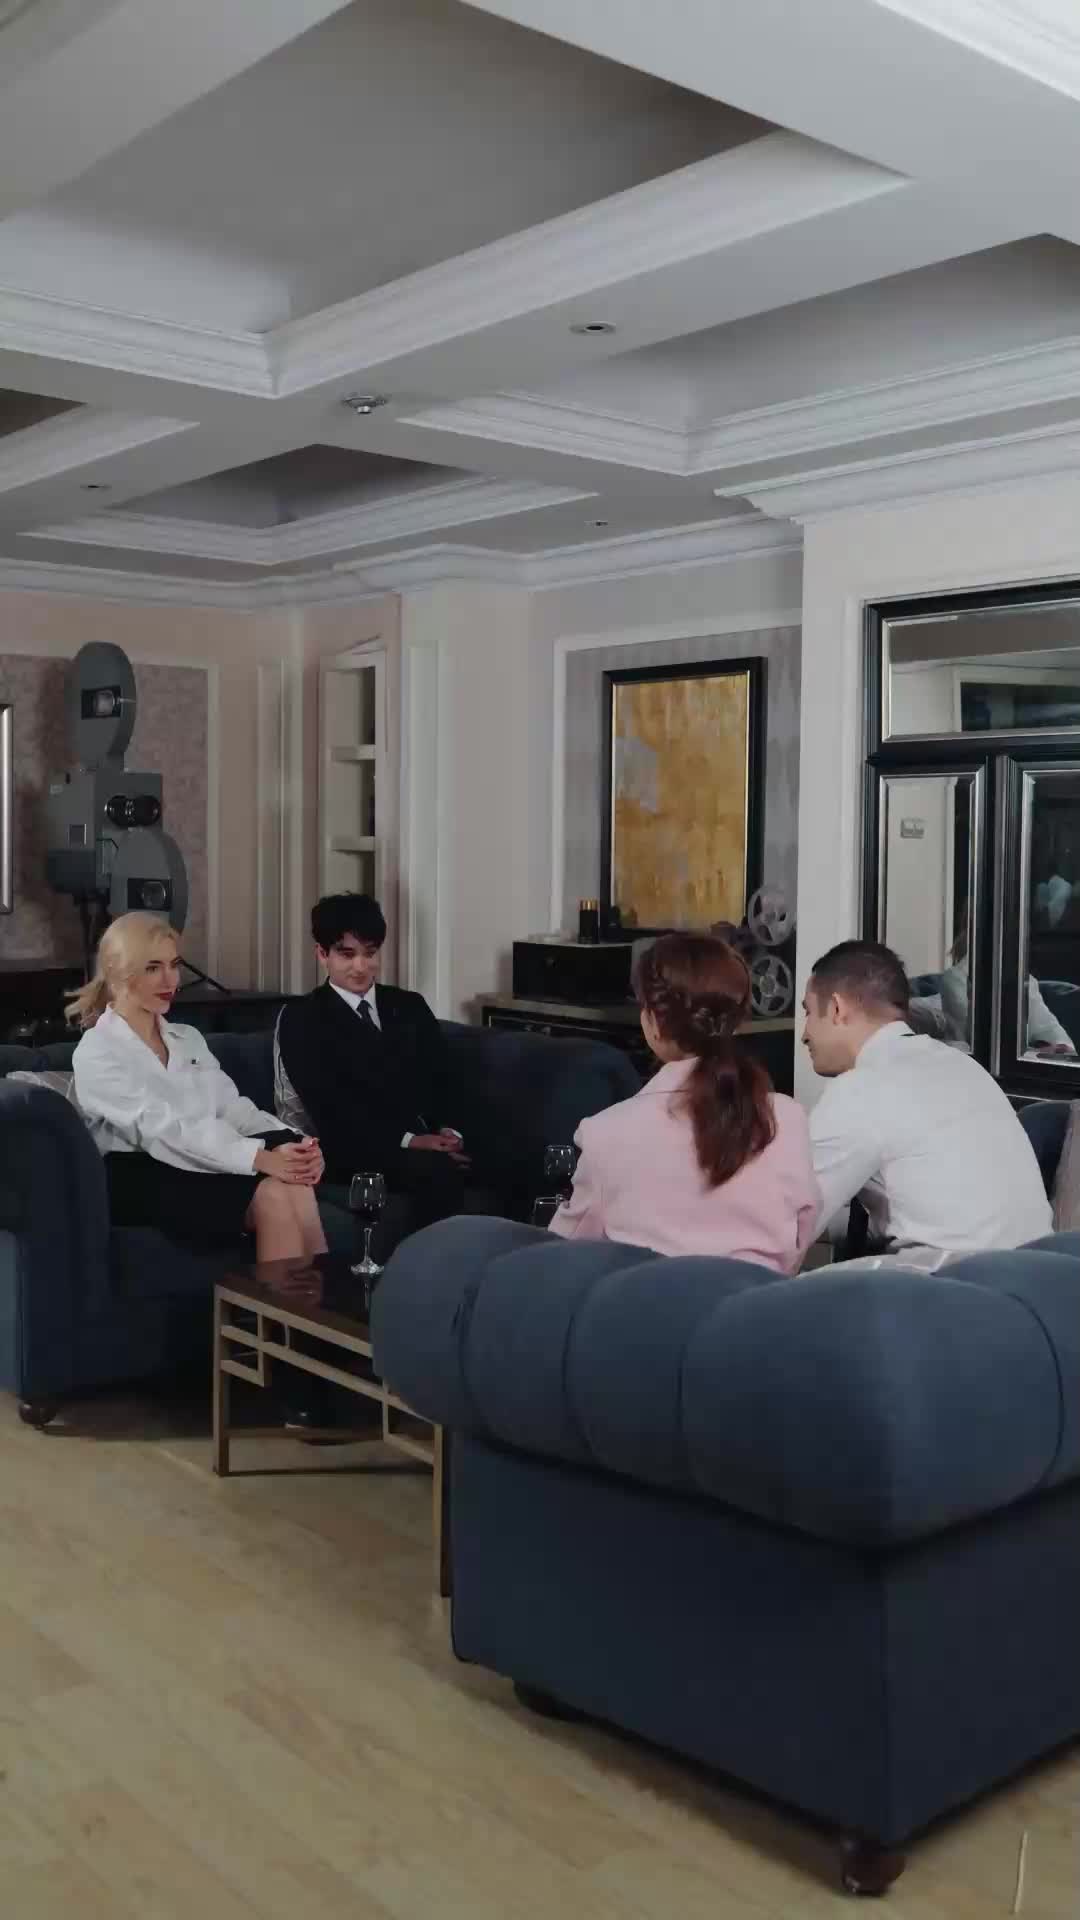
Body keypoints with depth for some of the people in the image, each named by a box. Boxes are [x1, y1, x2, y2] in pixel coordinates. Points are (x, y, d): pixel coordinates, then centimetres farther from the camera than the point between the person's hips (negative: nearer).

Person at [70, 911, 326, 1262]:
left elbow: (232, 1108, 8)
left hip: (204, 1166, 6)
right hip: (141, 1180, -6)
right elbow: (160, 1129, -17)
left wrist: (286, 1142, -14)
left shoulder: (188, 1038, 20)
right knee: (272, 1196, -29)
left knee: (297, 1188, -26)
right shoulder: (96, 1052, -4)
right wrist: (257, 1156, -27)